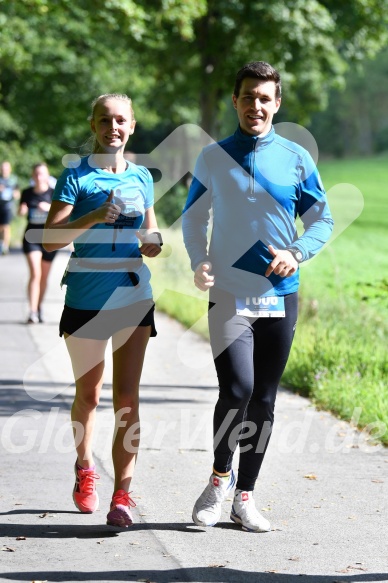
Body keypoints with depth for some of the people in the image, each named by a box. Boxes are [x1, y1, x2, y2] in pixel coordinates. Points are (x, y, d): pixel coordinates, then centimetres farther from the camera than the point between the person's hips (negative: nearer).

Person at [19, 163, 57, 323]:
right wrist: (22, 210, -9)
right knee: (35, 274, -14)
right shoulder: (27, 193, 3)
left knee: (44, 276, 10)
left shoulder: (53, 193, -2)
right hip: (31, 236, 0)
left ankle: (39, 307, 29)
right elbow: (21, 212, 14)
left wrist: (50, 207, -23)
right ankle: (32, 312, -18)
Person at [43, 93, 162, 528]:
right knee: (88, 393, 12)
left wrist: (153, 242, 0)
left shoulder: (141, 177, 9)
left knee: (126, 398, -6)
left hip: (134, 298, 2)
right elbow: (50, 238, -11)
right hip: (86, 298, -2)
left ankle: (122, 494, -6)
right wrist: (94, 218, -23)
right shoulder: (76, 177, -3)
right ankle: (84, 469, 38)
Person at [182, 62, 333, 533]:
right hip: (229, 295, -1)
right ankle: (220, 476, 6)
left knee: (263, 400, 6)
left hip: (280, 297, 2)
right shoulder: (213, 157, 4)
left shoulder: (296, 158, 4)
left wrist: (297, 254, -11)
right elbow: (193, 218, 13)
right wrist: (199, 263, -5)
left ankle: (244, 497, 18)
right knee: (237, 389, -18)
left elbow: (322, 220, 9)